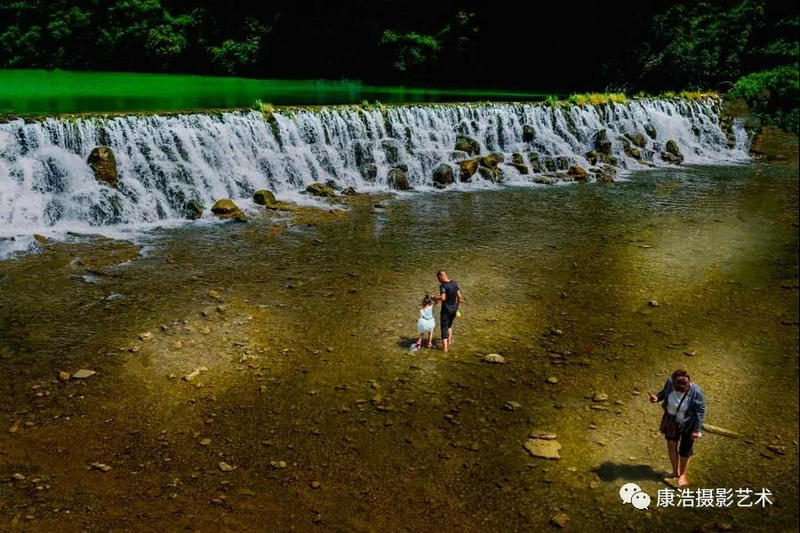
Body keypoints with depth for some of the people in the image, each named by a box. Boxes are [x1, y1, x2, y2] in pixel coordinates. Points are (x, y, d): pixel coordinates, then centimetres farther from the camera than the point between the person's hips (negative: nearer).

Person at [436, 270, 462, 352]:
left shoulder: (442, 285, -19)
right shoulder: (454, 283, -1)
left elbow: (443, 298, -30)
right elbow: (459, 296, 2)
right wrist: (458, 305, 14)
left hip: (446, 309, -6)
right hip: (454, 308, 6)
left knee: (444, 328, 5)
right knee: (449, 325, 28)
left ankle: (445, 347, 4)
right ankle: (449, 341, 28)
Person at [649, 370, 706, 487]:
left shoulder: (696, 392, -32)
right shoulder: (670, 382, -23)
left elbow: (700, 411, -18)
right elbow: (664, 392, 1)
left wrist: (697, 430, -14)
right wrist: (657, 398, -19)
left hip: (687, 424, -3)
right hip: (671, 421, 3)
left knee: (685, 450, 14)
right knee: (671, 445, 15)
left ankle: (682, 474, 40)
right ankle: (675, 472, 40)